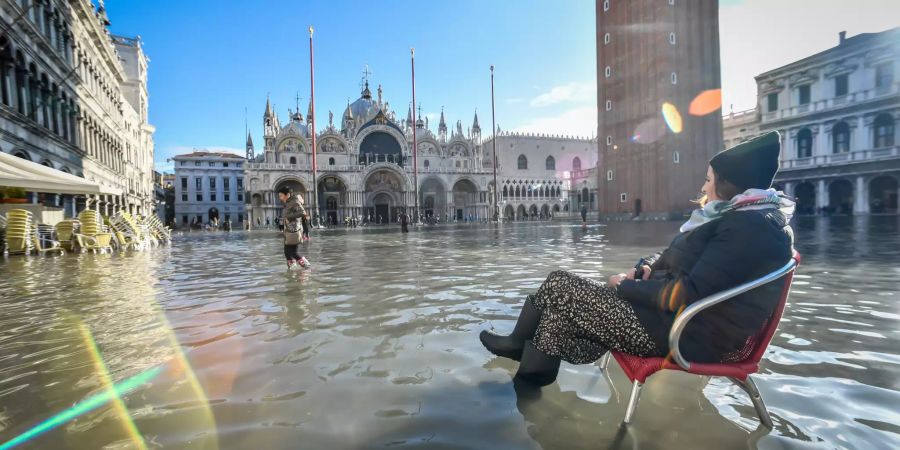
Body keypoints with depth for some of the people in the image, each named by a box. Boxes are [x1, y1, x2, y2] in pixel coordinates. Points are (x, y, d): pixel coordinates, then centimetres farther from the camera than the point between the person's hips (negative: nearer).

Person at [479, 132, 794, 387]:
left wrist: (626, 287, -13)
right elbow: (676, 258, 22)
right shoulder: (741, 218, 15)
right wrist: (646, 268, 1)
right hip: (684, 316, 10)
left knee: (558, 288, -11)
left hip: (691, 334, -10)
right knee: (565, 299, 3)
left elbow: (688, 296, -26)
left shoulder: (749, 227, -19)